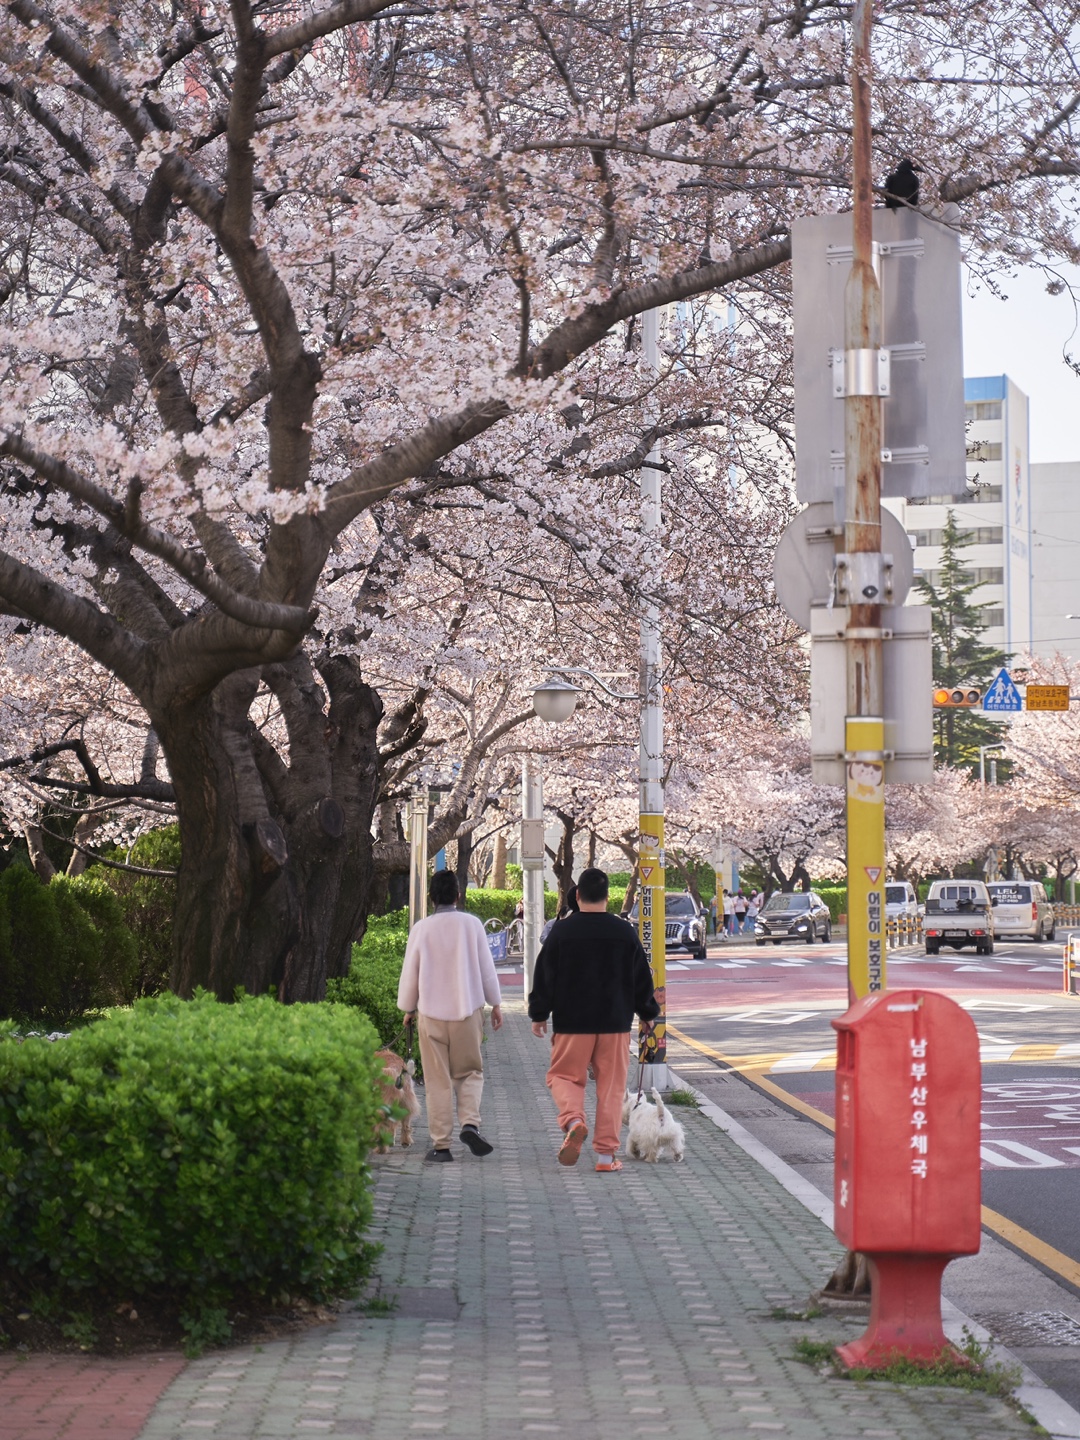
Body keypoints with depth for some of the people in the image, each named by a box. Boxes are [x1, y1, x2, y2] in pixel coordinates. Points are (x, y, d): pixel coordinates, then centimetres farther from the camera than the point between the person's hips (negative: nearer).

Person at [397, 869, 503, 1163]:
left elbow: (410, 973, 3)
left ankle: (441, 1144, 4)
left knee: (437, 1081, 5)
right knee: (469, 1072, 14)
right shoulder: (472, 924, -2)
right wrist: (495, 1004, 15)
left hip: (431, 1014, 0)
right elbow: (486, 968, 3)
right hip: (468, 1010, 0)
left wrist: (408, 1008, 18)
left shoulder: (421, 928, -3)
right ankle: (469, 1123, -9)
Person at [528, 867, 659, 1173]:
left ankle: (573, 1120, -18)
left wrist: (539, 1015, 11)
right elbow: (642, 979, 8)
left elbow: (544, 977, 0)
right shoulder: (625, 932, 1)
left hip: (571, 1022, -1)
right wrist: (648, 1013, 22)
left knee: (563, 1075, 11)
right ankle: (606, 1153, 6)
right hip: (615, 1022, 1)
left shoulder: (562, 931, -4)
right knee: (611, 1085, 7)